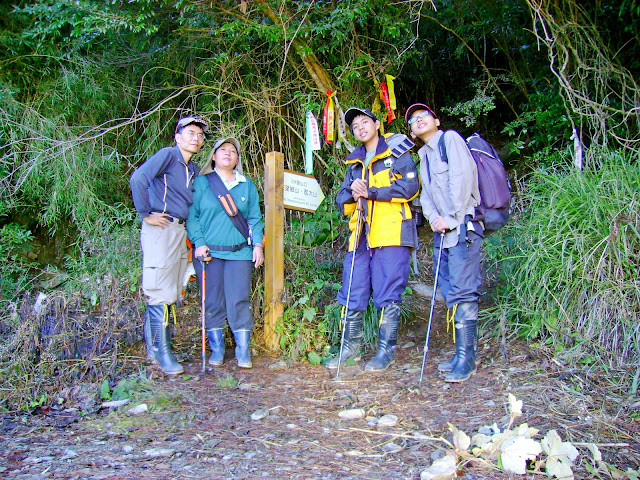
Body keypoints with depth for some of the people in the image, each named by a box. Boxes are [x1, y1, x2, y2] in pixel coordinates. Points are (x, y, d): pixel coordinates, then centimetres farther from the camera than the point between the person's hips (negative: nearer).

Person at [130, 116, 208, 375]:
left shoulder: (193, 169, 19)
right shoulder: (168, 155, -5)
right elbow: (138, 179, -19)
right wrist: (145, 214, -16)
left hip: (180, 232, 8)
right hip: (160, 230, -8)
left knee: (170, 294, 11)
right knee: (160, 293, -5)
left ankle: (154, 346, 22)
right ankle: (161, 352, 3)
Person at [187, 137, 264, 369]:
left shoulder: (247, 185, 15)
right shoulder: (202, 182, 7)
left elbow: (254, 218, 14)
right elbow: (192, 216, 3)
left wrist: (258, 244, 3)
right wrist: (199, 243, -9)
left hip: (240, 253, 1)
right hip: (209, 252, -1)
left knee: (239, 301, -3)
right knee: (213, 302, 3)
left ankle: (243, 352, 6)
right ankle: (216, 350, 15)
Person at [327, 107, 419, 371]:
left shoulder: (396, 152, 6)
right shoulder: (355, 162, 23)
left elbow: (410, 186, -9)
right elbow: (342, 200, 17)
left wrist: (370, 192, -11)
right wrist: (352, 191, -7)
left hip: (391, 233, -5)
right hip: (361, 236, 6)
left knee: (388, 295, -3)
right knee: (352, 294, 4)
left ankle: (386, 351, 7)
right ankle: (350, 347, 17)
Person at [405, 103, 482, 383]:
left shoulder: (450, 139, 1)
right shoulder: (422, 154, 23)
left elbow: (462, 178, -11)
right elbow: (425, 193, 17)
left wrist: (452, 218, -14)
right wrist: (434, 218, -2)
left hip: (463, 225, -8)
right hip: (442, 229, 8)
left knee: (463, 291, -11)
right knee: (450, 293, 7)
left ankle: (466, 358, -8)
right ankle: (461, 354, 14)